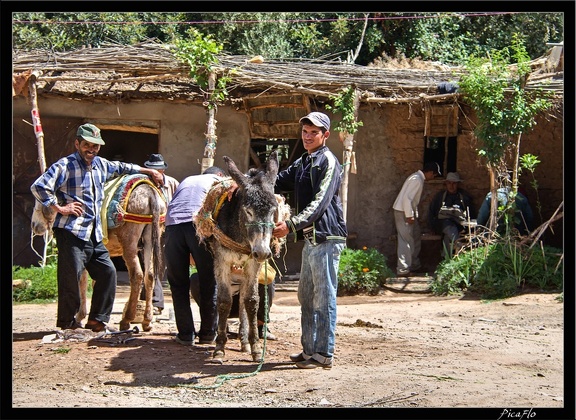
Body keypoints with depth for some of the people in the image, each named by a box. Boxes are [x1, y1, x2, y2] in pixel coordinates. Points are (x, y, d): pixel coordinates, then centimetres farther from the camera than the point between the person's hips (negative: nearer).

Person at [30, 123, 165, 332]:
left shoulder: (101, 165, 14)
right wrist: (59, 207, -14)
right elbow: (38, 187, -16)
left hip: (94, 234, 8)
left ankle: (97, 319, 16)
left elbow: (122, 167, 34)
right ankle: (67, 322, 6)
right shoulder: (65, 165, -9)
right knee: (71, 276, -6)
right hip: (71, 232, -8)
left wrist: (150, 171, 37)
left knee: (107, 272, 8)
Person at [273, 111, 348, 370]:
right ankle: (309, 350, 22)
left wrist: (291, 225, -28)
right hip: (310, 238, 10)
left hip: (326, 237, -10)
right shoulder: (302, 163, 17)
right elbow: (277, 183, 15)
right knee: (306, 297, 14)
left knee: (324, 298, -5)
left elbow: (319, 204, -20)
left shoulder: (328, 162, -11)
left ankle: (324, 354, -2)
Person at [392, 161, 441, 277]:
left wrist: (414, 214, 18)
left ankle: (414, 265, 26)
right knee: (406, 240, -8)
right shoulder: (417, 180, -21)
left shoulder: (418, 178, 11)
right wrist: (409, 216, -22)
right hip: (403, 212, -10)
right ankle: (403, 270, -7)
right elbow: (406, 198, -26)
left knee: (415, 238, 16)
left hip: (409, 212, 10)